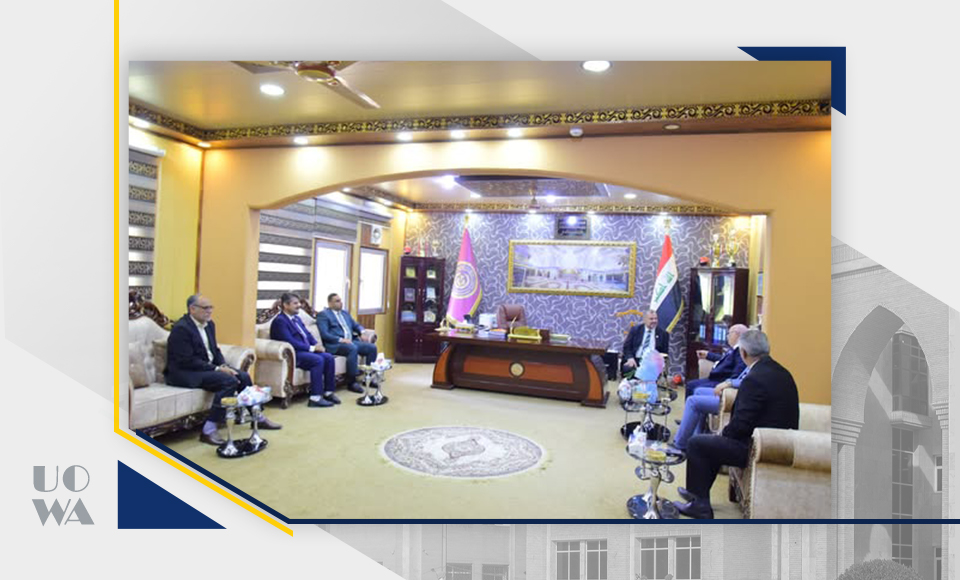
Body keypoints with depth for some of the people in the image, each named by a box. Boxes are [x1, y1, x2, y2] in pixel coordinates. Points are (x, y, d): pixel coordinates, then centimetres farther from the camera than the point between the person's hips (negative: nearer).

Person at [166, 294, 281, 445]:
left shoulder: (209, 324, 8)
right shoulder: (181, 328, -19)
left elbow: (215, 350, 14)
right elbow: (187, 361, -23)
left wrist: (224, 365, -5)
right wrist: (217, 369, -23)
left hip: (208, 367, 9)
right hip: (184, 373, -9)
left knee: (243, 376, -5)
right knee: (229, 380, -27)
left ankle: (258, 418, 9)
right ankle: (209, 430, -22)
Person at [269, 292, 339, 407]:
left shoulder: (296, 318, 19)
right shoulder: (279, 320, -10)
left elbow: (308, 334, 19)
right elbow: (290, 342, -20)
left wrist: (317, 345, -2)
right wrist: (312, 348, -19)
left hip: (306, 350, 9)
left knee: (329, 357, -12)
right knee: (318, 360, -30)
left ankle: (328, 392, -4)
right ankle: (315, 398, -27)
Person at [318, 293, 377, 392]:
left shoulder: (345, 313, 23)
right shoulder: (323, 315, 0)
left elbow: (355, 325, 25)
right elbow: (324, 334, -11)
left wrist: (362, 332, 2)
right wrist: (341, 340, -21)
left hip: (351, 341, 8)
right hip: (335, 344, -7)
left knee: (372, 347, -11)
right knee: (353, 349, -36)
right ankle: (352, 383, -27)